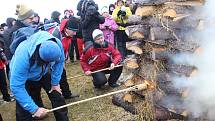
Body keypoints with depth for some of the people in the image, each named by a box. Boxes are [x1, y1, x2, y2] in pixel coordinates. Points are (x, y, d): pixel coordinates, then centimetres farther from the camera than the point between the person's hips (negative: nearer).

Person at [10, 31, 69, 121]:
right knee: (24, 111, -3)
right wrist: (34, 109, -36)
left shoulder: (57, 43, -31)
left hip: (44, 73, 3)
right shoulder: (23, 57, -43)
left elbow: (60, 61, -11)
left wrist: (55, 82, -11)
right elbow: (16, 86, -37)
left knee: (57, 97, -1)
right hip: (24, 77, -3)